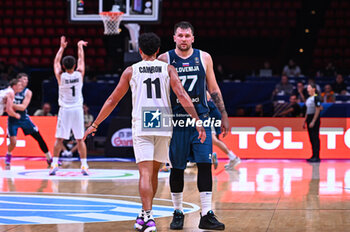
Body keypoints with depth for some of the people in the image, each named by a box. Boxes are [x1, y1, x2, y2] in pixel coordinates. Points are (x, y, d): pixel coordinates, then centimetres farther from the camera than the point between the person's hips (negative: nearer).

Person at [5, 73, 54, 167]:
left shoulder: (27, 92, -5)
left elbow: (23, 107, -16)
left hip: (24, 118, 1)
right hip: (12, 118, -1)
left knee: (39, 137, -3)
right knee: (13, 142, -14)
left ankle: (49, 158, 8)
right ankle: (8, 155, 19)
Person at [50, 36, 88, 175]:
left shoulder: (61, 76, -6)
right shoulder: (79, 74, -4)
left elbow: (56, 61, 11)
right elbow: (81, 59, 14)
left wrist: (62, 47, 22)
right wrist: (80, 46, 29)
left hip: (65, 110, -1)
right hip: (77, 110, 1)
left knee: (59, 139, 4)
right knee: (80, 139, 6)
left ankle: (54, 164, -2)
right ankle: (84, 165, 4)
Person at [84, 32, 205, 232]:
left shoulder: (131, 70, 8)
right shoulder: (168, 69, 8)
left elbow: (113, 100, 11)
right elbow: (182, 95, -5)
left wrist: (95, 124, 19)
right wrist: (198, 122, -5)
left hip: (141, 126, -2)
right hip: (163, 125, 2)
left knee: (145, 173, -8)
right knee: (153, 172, 16)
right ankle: (145, 214, 27)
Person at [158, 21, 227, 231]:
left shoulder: (204, 58, 5)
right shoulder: (164, 59, 1)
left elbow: (213, 89, 10)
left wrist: (223, 115, 7)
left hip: (201, 118, 1)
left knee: (205, 164, -7)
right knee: (177, 168, 4)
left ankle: (207, 214, -5)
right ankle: (178, 212, 18)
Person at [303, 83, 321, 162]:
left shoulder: (316, 98, -12)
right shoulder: (309, 98, 16)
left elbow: (318, 110, -17)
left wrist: (313, 121, -21)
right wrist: (305, 121, 19)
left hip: (315, 120, -9)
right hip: (309, 119, 9)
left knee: (315, 138, -8)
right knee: (311, 138, 10)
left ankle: (317, 157, -7)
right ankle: (314, 156, 15)